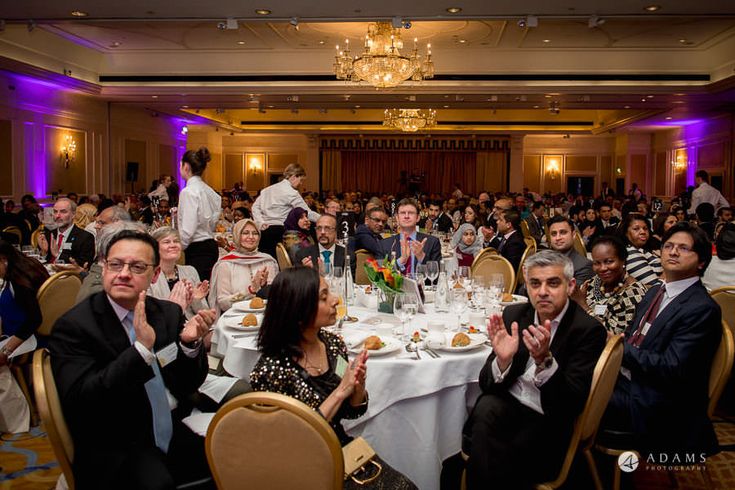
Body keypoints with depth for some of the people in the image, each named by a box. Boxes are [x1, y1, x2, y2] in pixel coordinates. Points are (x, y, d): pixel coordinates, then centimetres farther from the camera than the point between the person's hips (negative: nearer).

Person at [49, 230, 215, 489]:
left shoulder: (170, 313, 4)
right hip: (115, 451, -5)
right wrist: (141, 349, -29)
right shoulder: (73, 326, -10)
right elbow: (79, 402, -20)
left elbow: (188, 386, 5)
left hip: (175, 434, 5)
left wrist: (190, 343, -15)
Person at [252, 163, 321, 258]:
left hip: (264, 230, 8)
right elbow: (307, 213, -9)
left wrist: (261, 222, 5)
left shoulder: (268, 189, 15)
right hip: (278, 231, -8)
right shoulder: (291, 193, -8)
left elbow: (255, 207, 13)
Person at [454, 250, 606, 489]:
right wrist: (502, 359, -22)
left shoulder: (589, 330, -10)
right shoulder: (514, 314, 2)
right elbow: (487, 384, 0)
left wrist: (544, 360, -33)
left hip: (548, 423, -4)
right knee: (486, 408, -30)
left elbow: (573, 403, -17)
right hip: (507, 405, 4)